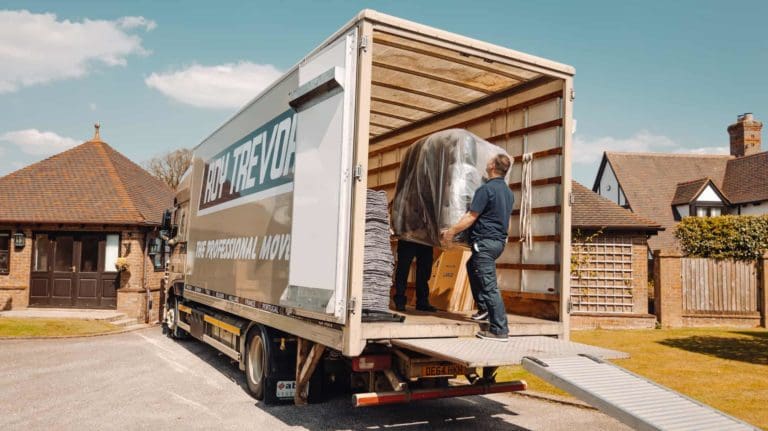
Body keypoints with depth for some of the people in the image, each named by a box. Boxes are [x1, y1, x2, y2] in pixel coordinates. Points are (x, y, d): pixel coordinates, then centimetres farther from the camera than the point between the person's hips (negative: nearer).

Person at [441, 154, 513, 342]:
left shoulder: (486, 189, -15)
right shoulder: (508, 192, 12)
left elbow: (470, 217, -15)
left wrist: (451, 231, -5)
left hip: (485, 241, -10)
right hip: (499, 240, 10)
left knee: (489, 285, -7)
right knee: (472, 266, 29)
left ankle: (499, 330, -5)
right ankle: (483, 308, 26)